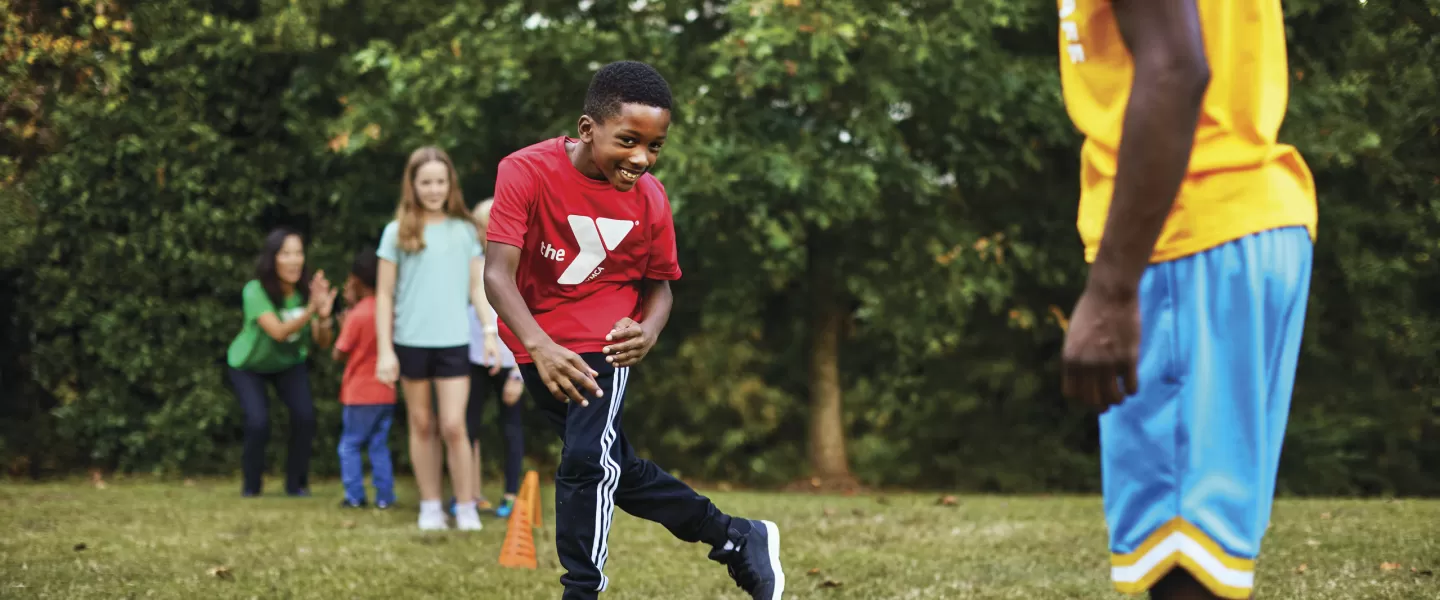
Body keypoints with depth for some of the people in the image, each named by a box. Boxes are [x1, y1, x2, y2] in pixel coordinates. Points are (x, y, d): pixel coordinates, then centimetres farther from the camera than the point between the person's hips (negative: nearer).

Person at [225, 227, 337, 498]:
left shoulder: (306, 290, -23)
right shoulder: (256, 291, -33)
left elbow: (323, 342, -24)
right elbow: (278, 332, -45)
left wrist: (324, 316, -44)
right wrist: (310, 310, -59)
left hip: (289, 363, 3)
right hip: (248, 365, -3)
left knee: (305, 414, -18)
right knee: (258, 422, -21)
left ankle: (296, 483, 3)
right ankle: (250, 485, 6)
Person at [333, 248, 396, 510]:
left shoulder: (357, 315, -15)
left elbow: (339, 354, -10)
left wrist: (345, 314, 0)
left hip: (360, 393, -5)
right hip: (386, 392, 5)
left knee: (350, 445, 6)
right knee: (379, 445, 12)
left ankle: (354, 496, 2)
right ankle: (384, 496, 7)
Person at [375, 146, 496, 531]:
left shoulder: (464, 231, 5)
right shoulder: (397, 233, 2)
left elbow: (477, 288, 9)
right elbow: (384, 295, 2)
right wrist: (384, 351, -4)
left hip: (453, 341, 0)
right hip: (411, 341, 0)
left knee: (453, 426, -7)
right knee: (421, 425, 8)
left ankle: (466, 509, 3)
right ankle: (430, 507, 16)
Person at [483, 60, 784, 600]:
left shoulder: (650, 198, -11)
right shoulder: (526, 172, -21)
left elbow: (659, 285, 2)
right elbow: (497, 272, -28)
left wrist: (648, 331, -21)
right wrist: (539, 346, -44)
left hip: (605, 341, -1)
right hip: (536, 345, 1)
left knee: (587, 460, -23)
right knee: (617, 471, 13)